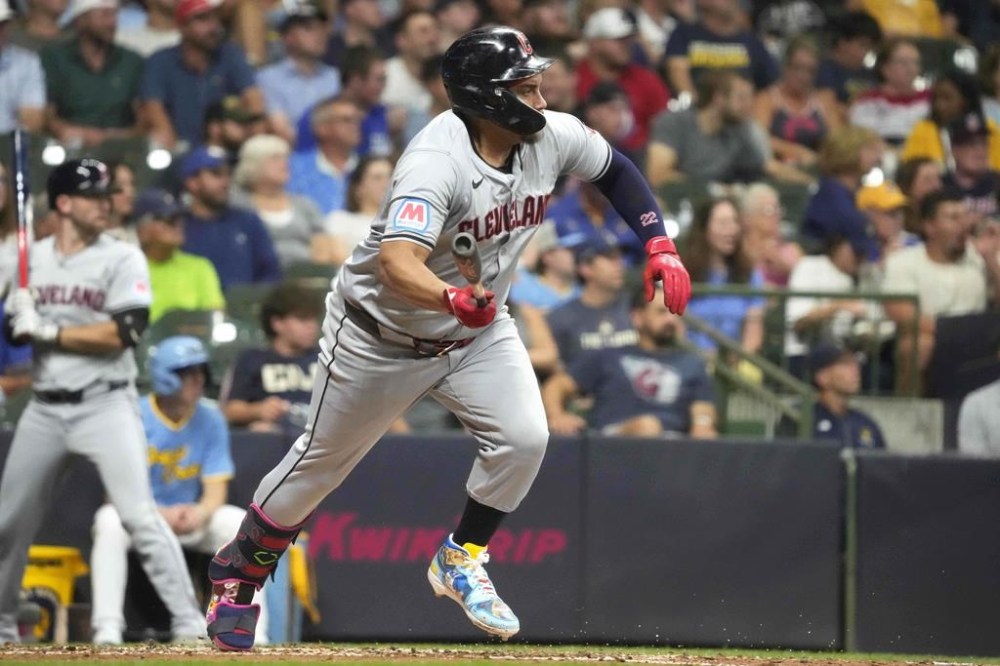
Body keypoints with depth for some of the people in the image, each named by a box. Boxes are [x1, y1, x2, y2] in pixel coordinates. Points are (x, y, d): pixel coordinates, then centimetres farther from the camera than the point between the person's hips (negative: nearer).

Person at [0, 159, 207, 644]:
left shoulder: (123, 259, -4)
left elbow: (123, 332, -15)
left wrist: (49, 331, -13)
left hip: (104, 404, -5)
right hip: (44, 409, 5)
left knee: (139, 517, -16)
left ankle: (189, 625, -15)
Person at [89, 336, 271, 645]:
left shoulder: (210, 419, -3)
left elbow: (216, 490, -4)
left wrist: (201, 513, -29)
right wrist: (162, 515, -33)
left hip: (192, 517, 3)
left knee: (240, 523, -23)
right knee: (110, 521, -36)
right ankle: (107, 630, -39)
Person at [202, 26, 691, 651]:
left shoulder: (553, 137, -15)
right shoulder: (437, 161, -36)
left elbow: (617, 169, 6)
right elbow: (396, 264, -49)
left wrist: (660, 246, -6)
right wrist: (452, 299, -68)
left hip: (478, 329, 5)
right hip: (381, 334, -5)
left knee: (524, 437, -15)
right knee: (323, 460, 9)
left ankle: (461, 562, 8)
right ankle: (236, 575, 32)